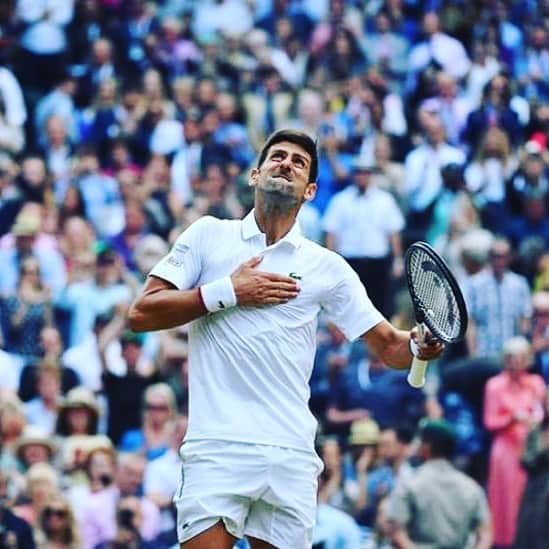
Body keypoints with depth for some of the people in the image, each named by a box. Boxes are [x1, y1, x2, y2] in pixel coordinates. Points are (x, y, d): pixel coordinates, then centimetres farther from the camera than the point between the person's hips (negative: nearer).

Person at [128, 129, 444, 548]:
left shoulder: (327, 267, 13)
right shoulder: (209, 235, 10)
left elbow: (387, 344, 13)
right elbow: (141, 315, 3)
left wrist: (418, 346, -10)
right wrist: (227, 292, -5)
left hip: (292, 456, 3)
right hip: (219, 447, -2)